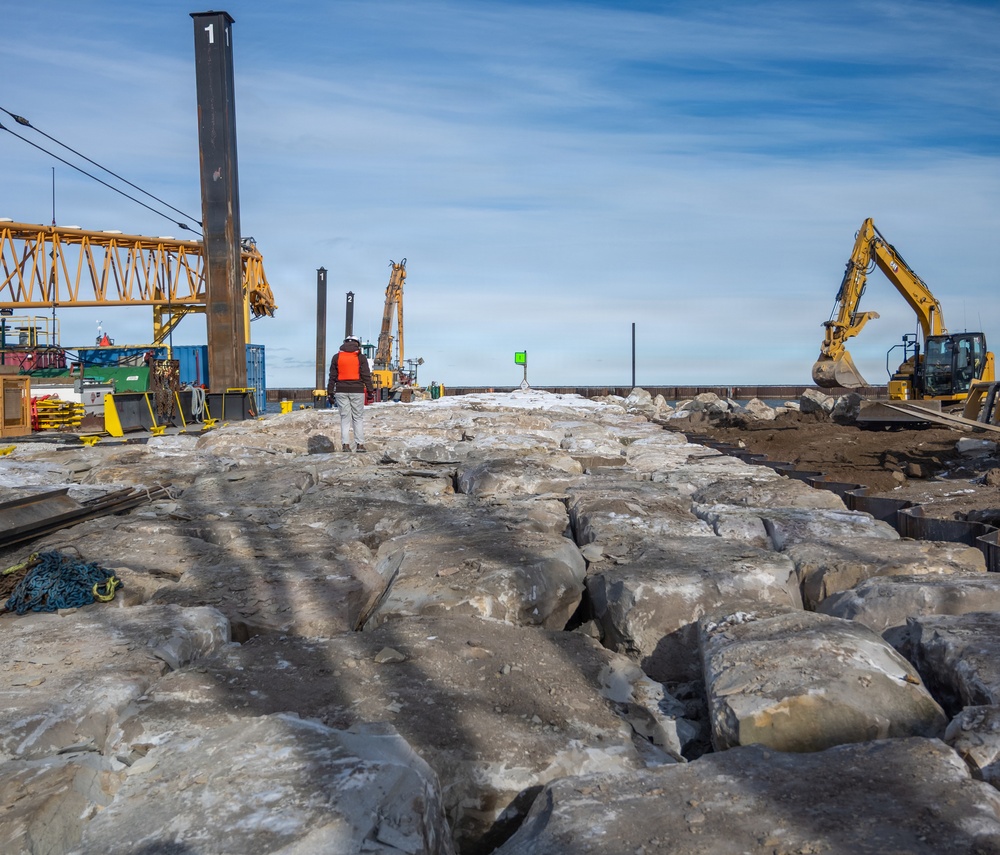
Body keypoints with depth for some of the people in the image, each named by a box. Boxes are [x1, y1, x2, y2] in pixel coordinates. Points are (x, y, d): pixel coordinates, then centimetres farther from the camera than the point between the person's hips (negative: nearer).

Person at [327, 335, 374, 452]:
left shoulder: (336, 357, 8)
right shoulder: (361, 357, 1)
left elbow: (332, 376, 8)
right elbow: (366, 376, -1)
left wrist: (330, 392, 11)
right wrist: (370, 390, 3)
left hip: (341, 391, 2)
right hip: (357, 391, -2)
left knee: (345, 418, 4)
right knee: (358, 418, 4)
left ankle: (345, 444, -3)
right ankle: (359, 444, -1)